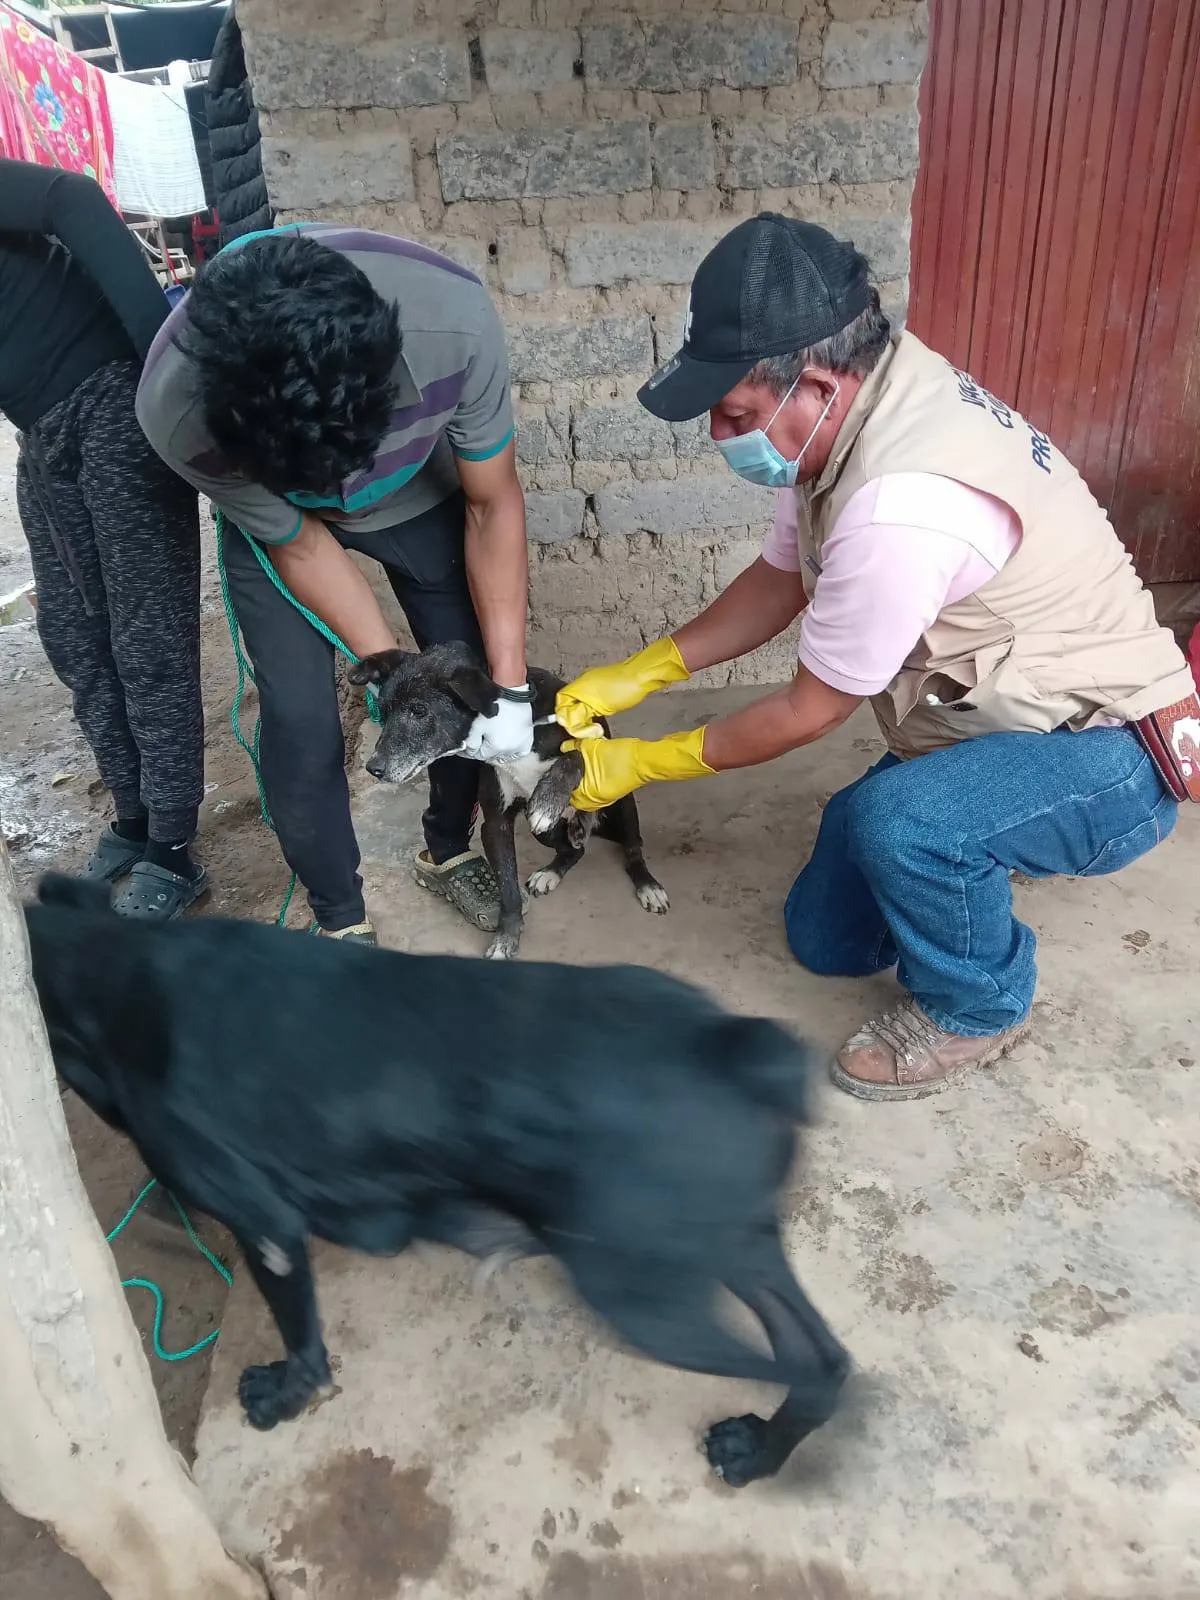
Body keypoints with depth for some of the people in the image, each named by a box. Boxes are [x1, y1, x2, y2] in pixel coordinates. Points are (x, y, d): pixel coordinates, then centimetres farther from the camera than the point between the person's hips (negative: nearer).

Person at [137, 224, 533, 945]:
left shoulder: (454, 318, -38)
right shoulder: (177, 409, -37)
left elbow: (493, 504, -23)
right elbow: (298, 546, -20)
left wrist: (509, 689, -23)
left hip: (421, 496, 2)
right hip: (275, 514, -1)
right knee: (301, 722, -8)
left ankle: (448, 851, 32)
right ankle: (341, 920, 15)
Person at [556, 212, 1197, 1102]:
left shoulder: (903, 507, -37)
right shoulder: (853, 408, -8)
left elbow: (810, 713, -24)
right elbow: (782, 577, 7)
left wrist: (643, 764, -10)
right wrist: (640, 674, 1)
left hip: (1109, 760, -8)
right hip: (990, 726, 8)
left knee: (897, 821, -38)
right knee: (828, 939, 11)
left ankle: (976, 1011, -7)